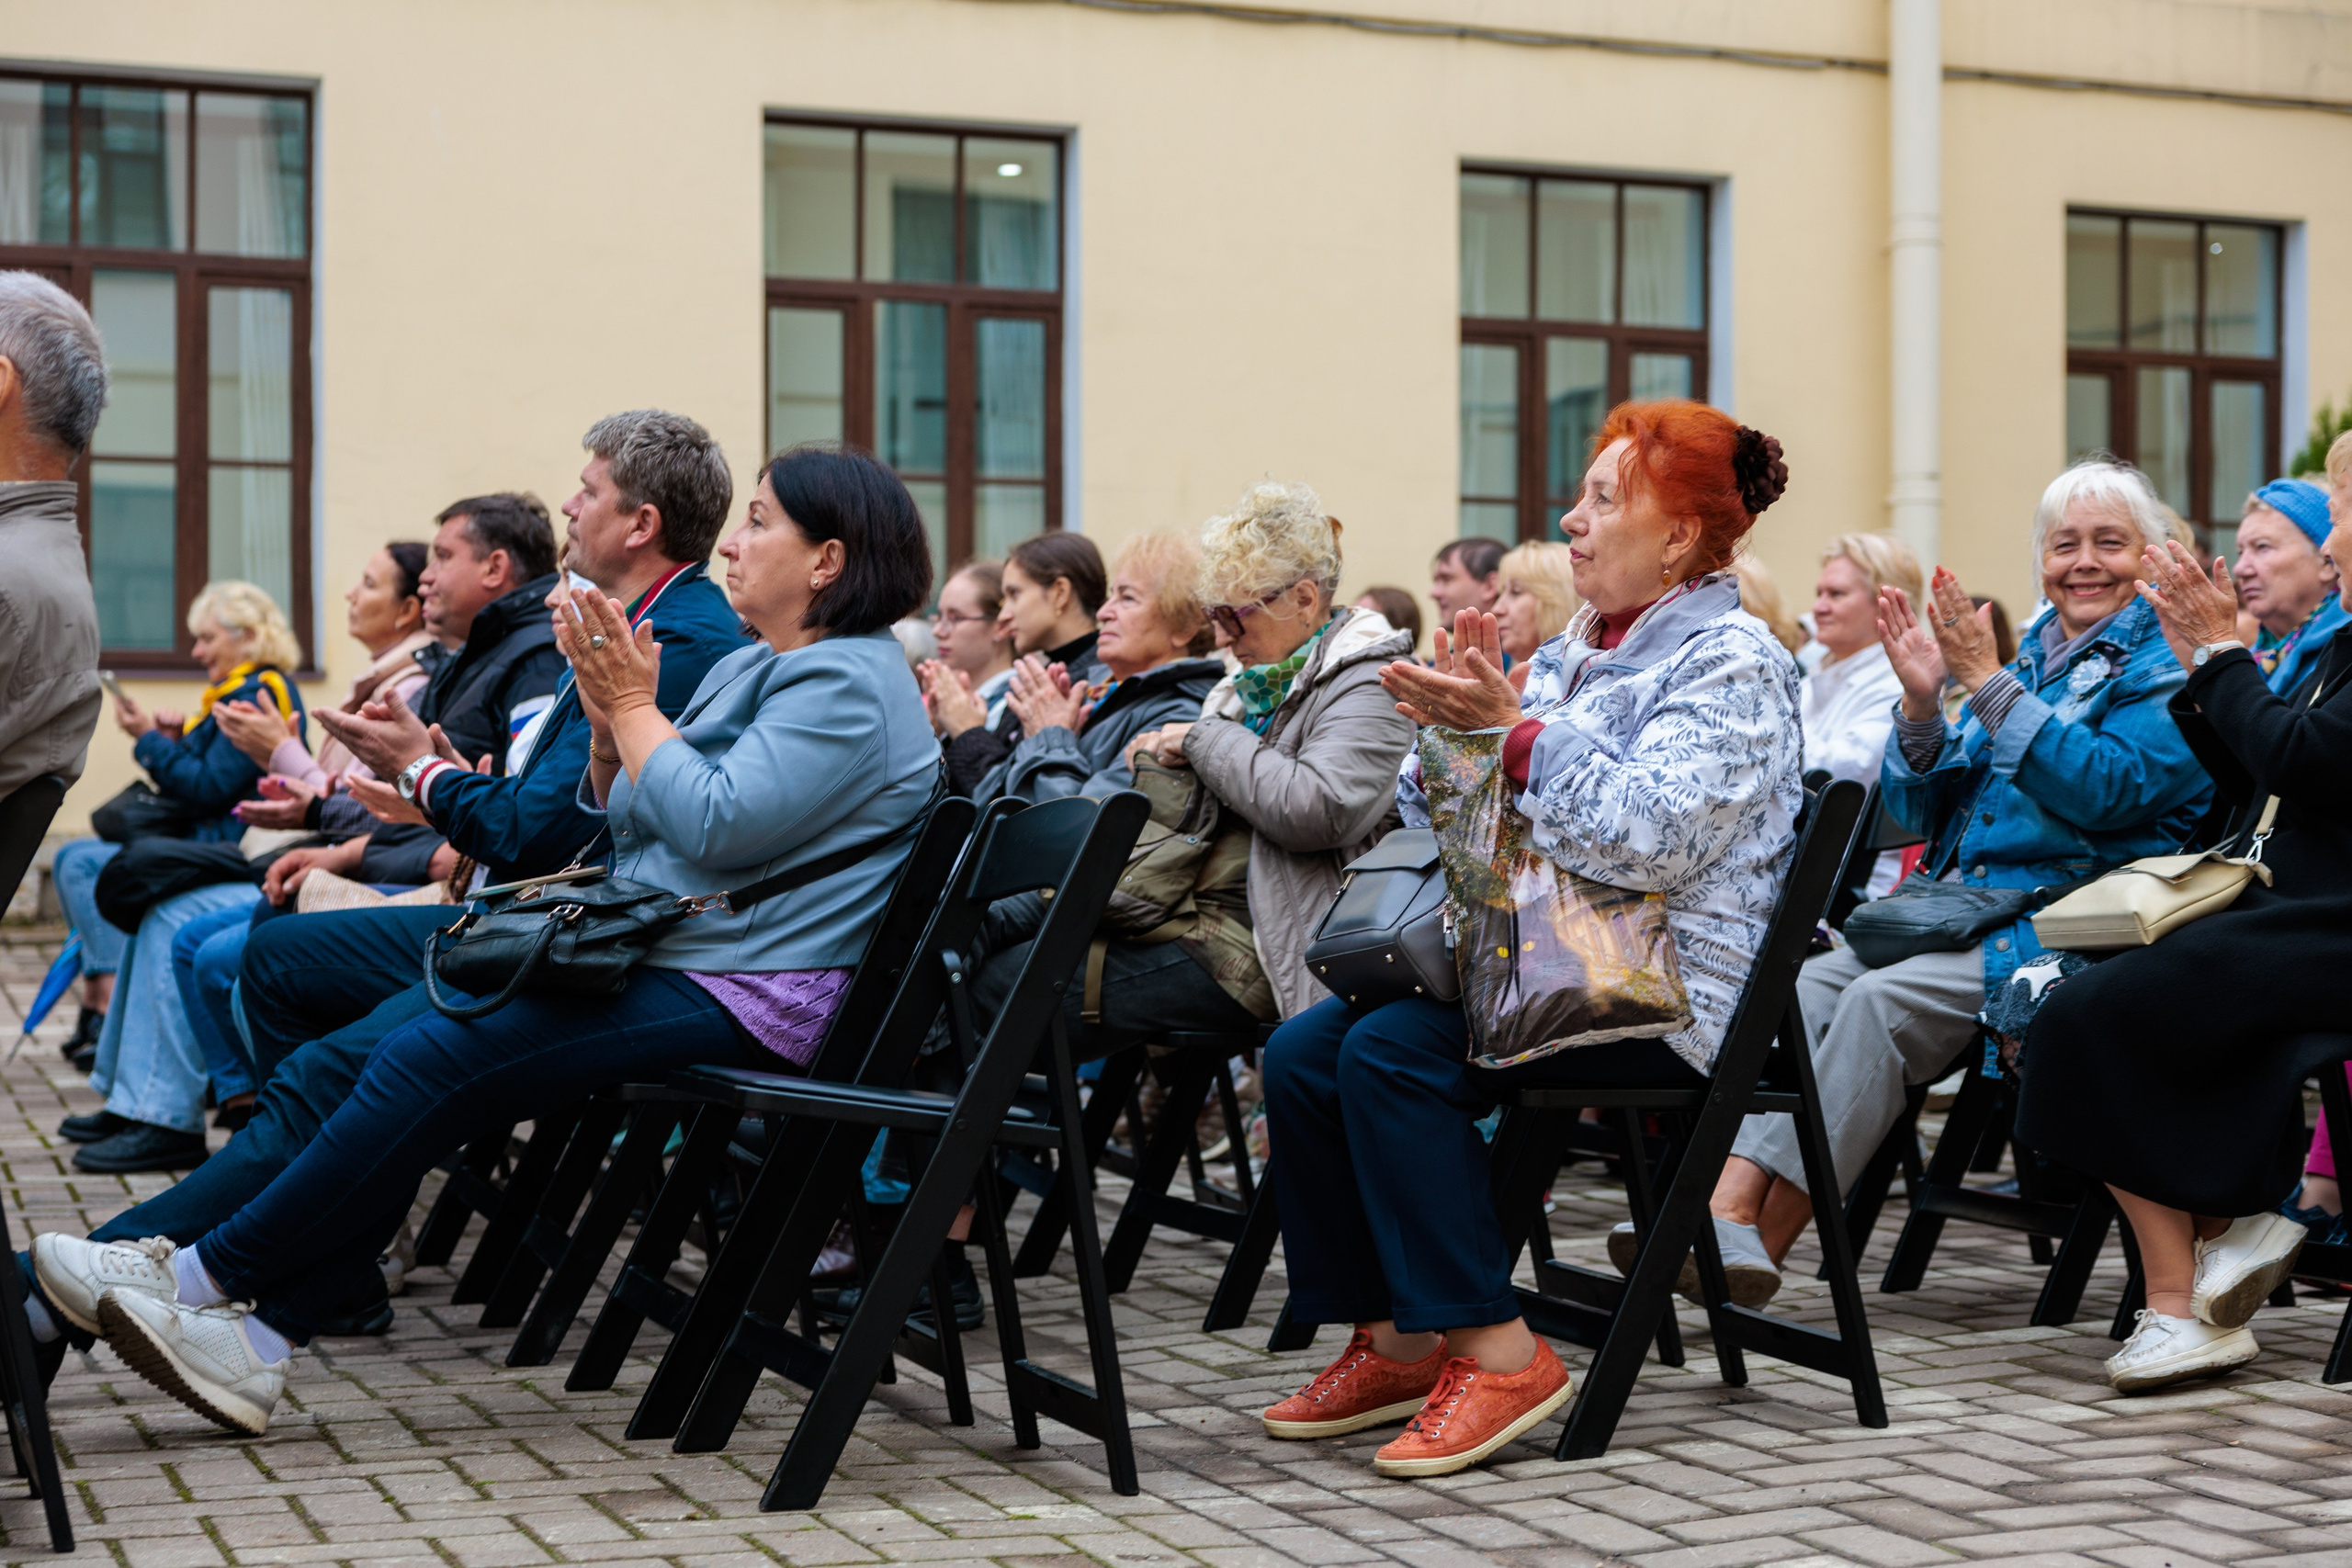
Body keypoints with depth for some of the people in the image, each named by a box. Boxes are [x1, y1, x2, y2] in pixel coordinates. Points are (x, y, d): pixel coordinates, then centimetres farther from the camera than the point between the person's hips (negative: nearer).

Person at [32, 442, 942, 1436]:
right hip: (651, 949, 10)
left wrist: (636, 709, -10)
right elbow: (623, 822, 22)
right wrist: (607, 726, 3)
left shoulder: (849, 684, -11)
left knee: (429, 1061, -19)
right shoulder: (753, 668, 21)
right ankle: (257, 1334, -11)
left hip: (734, 996, -10)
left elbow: (715, 824, -23)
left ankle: (208, 1277, -10)